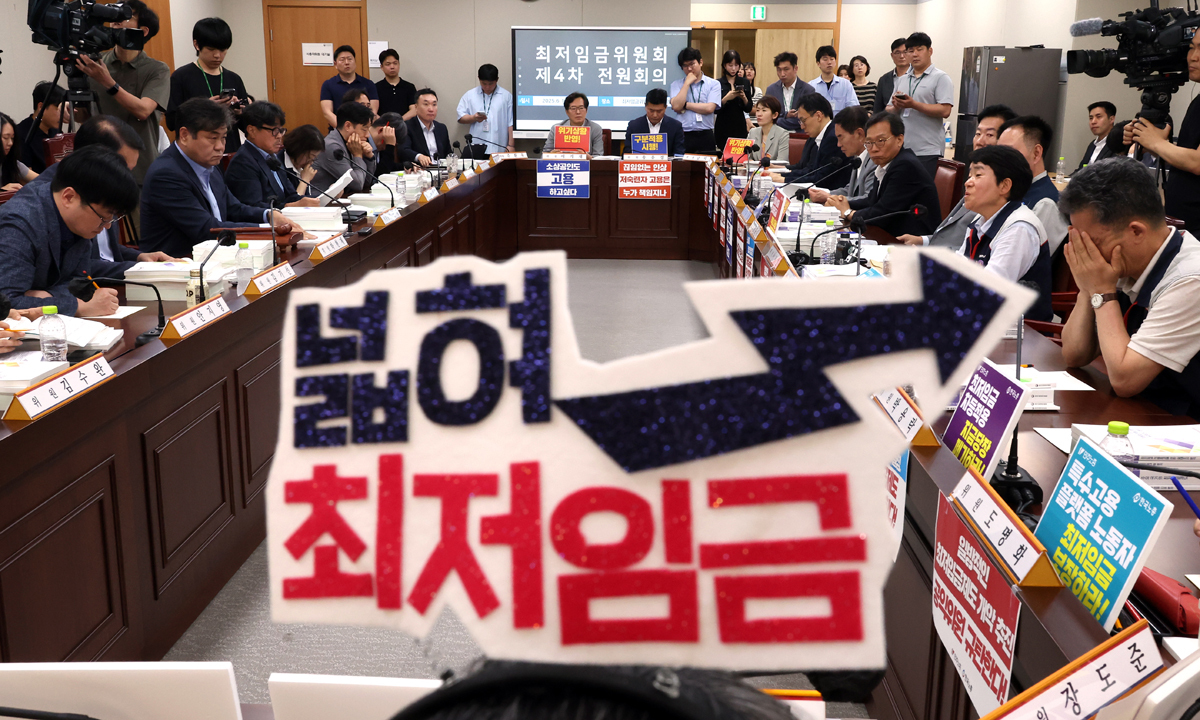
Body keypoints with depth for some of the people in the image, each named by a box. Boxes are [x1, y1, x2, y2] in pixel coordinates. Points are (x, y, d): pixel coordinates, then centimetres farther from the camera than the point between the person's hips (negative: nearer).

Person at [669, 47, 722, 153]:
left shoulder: (714, 84, 7)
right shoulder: (676, 84, 10)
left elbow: (709, 108, -7)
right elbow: (676, 107, -6)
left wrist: (685, 105, -3)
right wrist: (687, 83, -2)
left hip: (705, 136, 0)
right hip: (683, 135, 0)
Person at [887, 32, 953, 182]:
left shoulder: (940, 78, 0)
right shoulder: (901, 80, 19)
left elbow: (945, 111, -12)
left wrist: (913, 104, -17)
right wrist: (897, 106, -4)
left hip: (927, 152, -5)